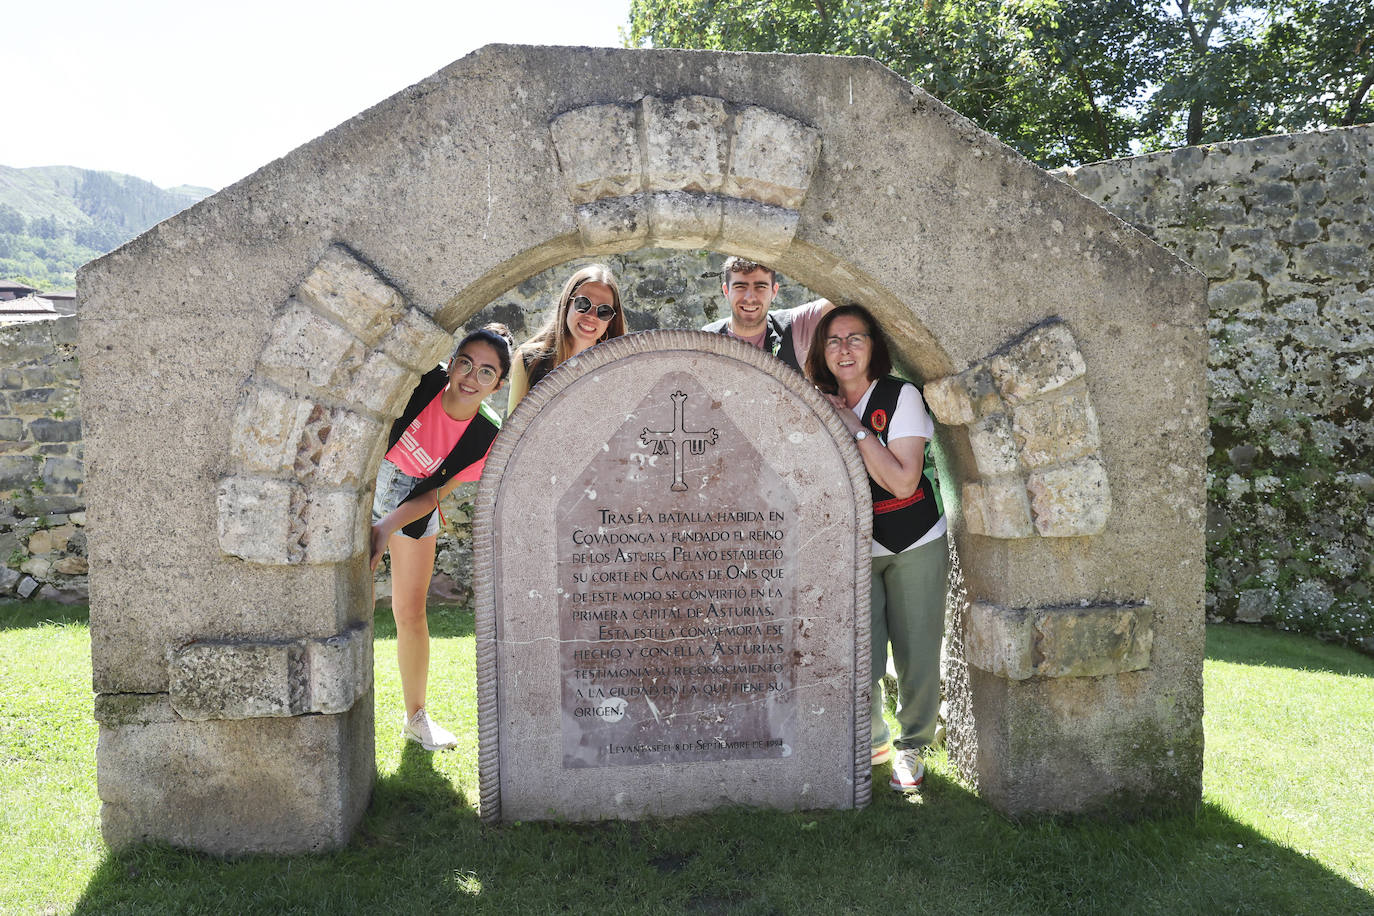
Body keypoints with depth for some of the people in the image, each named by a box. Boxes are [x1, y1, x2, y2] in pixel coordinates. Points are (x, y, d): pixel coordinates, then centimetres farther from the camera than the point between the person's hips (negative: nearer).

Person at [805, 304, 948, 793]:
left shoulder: (901, 396, -8)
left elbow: (904, 482, -17)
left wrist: (856, 428, -18)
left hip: (915, 546, -2)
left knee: (917, 657, 2)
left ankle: (912, 748, 28)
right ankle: (872, 742, 26)